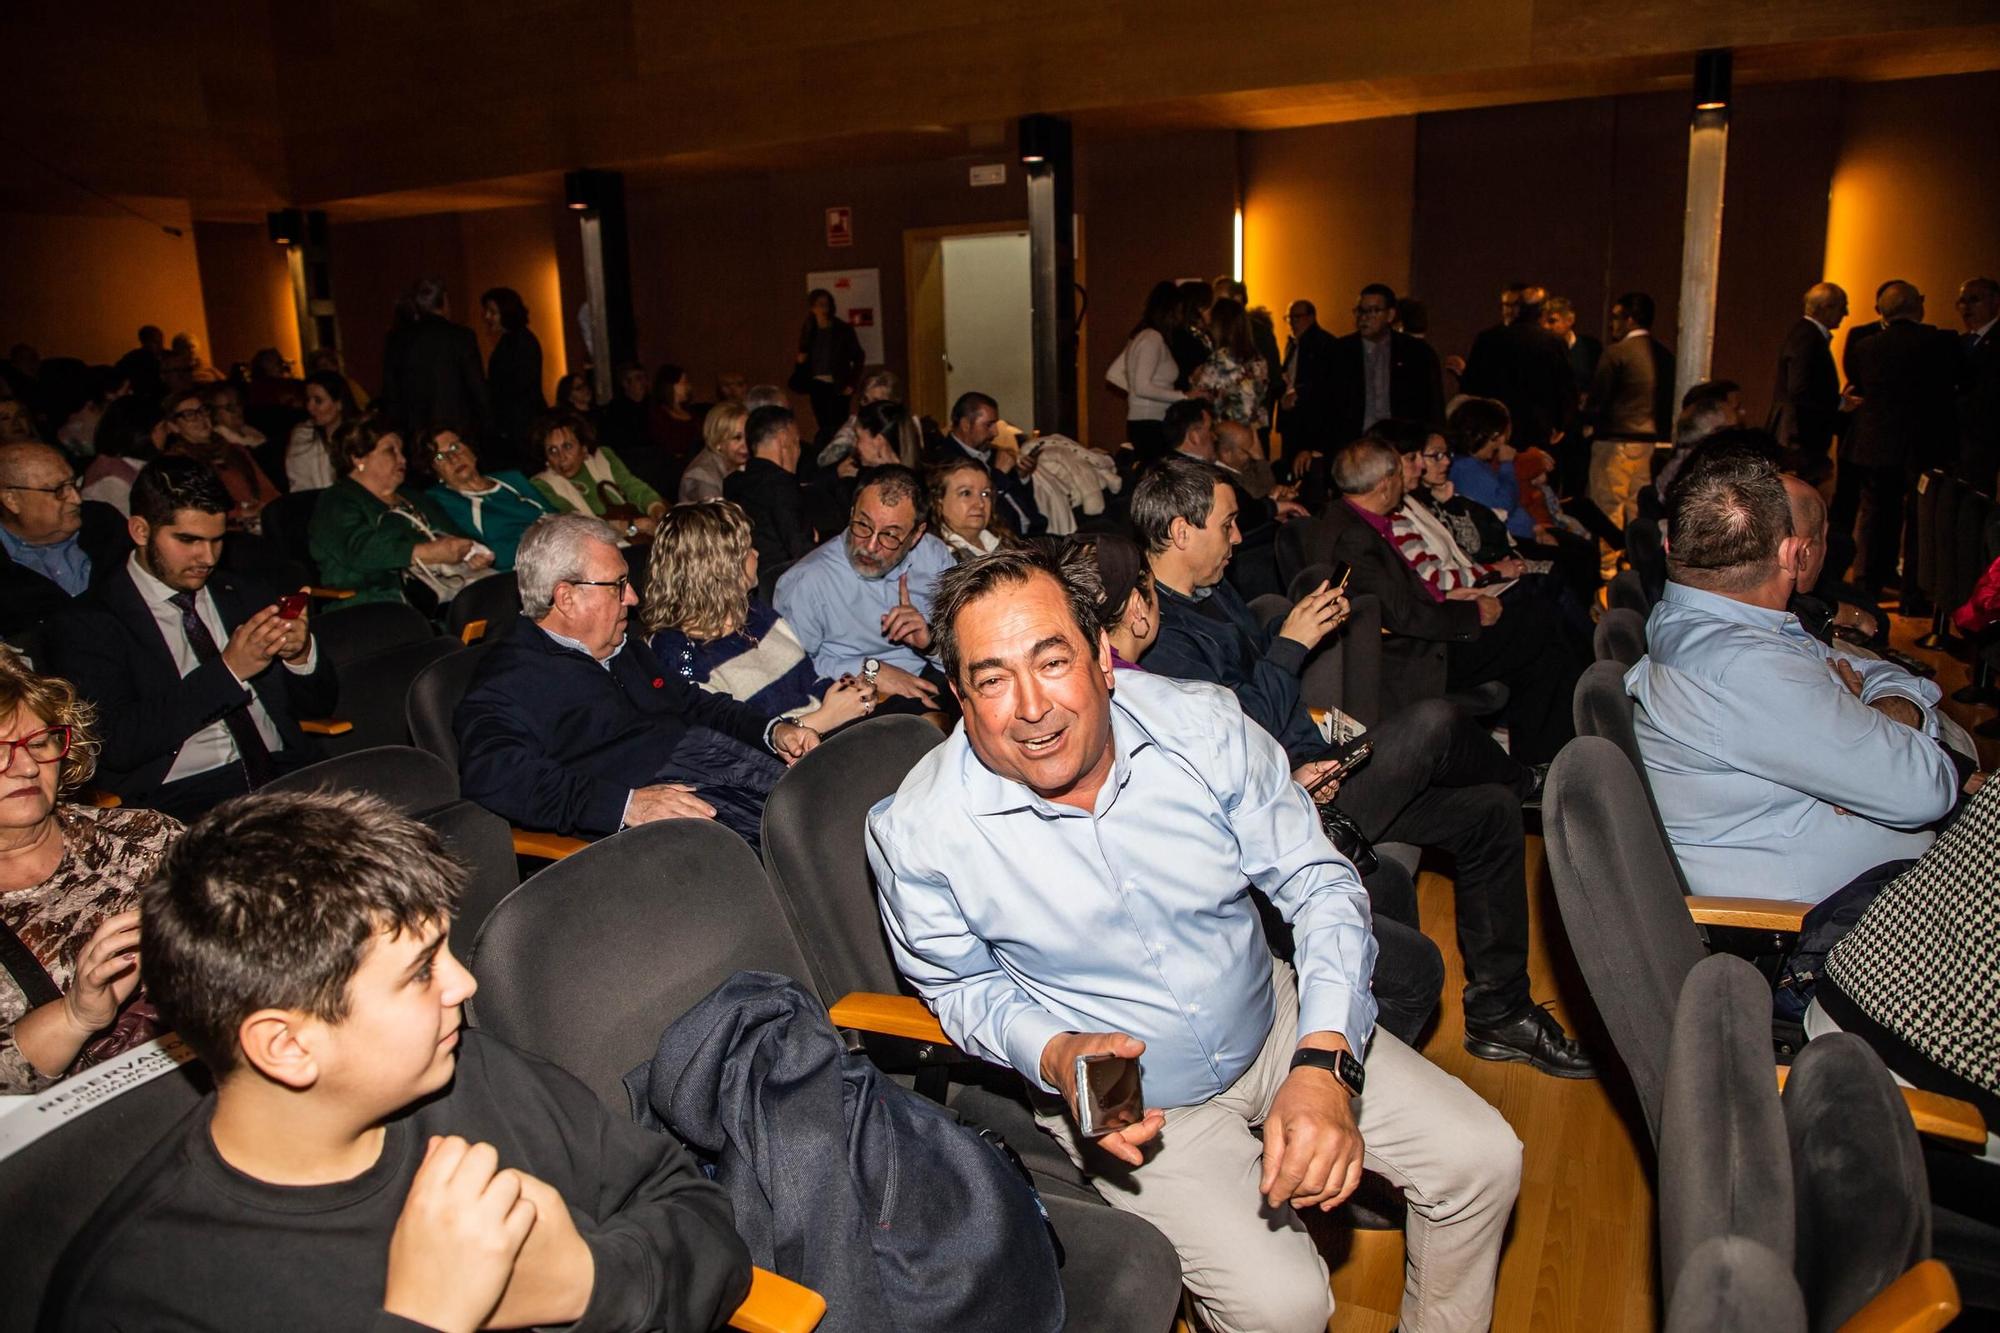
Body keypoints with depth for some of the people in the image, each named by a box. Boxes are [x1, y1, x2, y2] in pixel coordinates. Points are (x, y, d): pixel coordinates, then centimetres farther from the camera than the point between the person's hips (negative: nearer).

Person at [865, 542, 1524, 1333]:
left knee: (1482, 1159, 1)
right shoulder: (917, 832, -23)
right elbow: (961, 985, -5)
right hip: (1122, 1095, -3)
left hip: (1274, 1027, 4)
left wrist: (1325, 1061, -24)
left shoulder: (1202, 727, -18)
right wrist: (1055, 1055, -25)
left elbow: (1319, 883, -10)